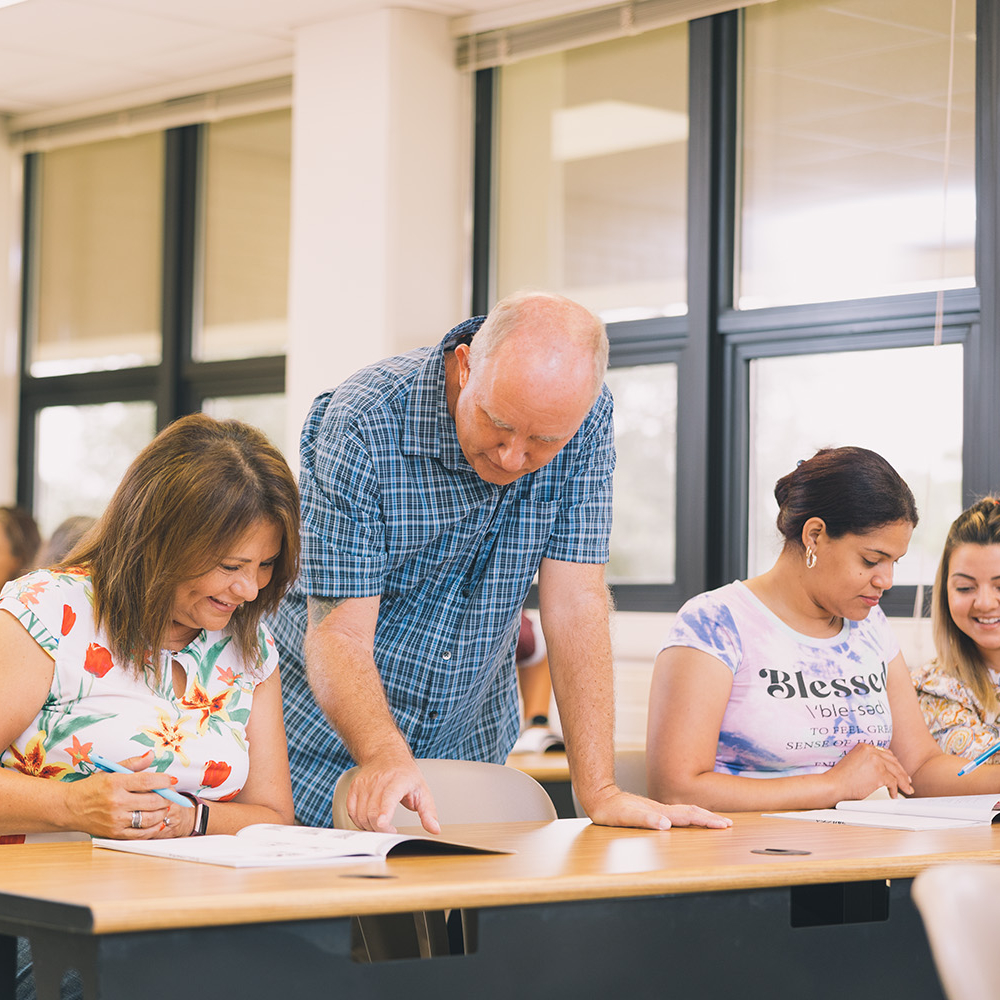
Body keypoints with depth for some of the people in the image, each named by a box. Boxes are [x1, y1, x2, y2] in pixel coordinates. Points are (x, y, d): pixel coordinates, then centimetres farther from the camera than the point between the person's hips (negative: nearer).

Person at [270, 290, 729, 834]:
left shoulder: (587, 421, -11)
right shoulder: (362, 427, -22)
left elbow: (574, 604, -10)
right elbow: (339, 635, -23)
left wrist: (599, 793, -17)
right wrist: (384, 758, -42)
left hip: (470, 754, 3)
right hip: (333, 748, -3)